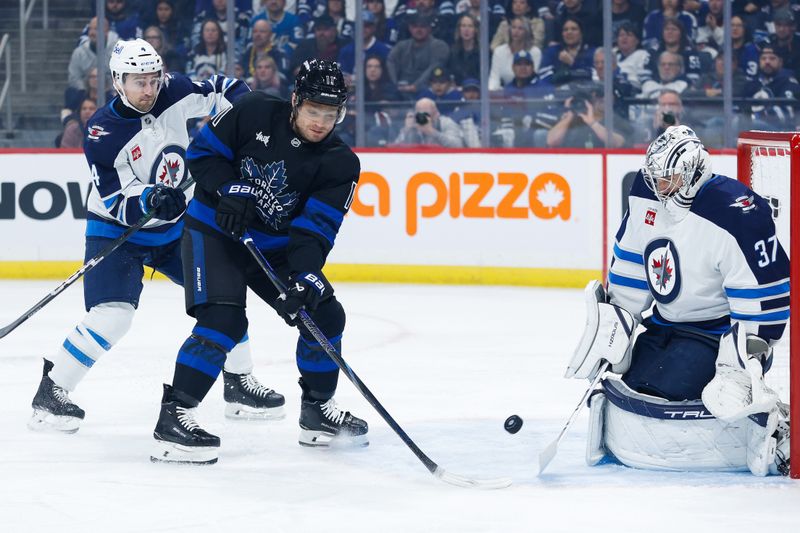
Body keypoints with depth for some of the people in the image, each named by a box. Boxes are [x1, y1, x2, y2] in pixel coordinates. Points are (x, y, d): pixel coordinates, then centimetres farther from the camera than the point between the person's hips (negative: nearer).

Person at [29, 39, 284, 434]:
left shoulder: (175, 93, -11)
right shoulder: (102, 133, -21)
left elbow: (225, 91, 3)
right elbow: (114, 200, -23)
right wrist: (150, 200, -41)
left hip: (174, 227, 6)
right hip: (116, 232, -5)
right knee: (113, 314, -22)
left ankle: (239, 385, 17)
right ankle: (51, 392, -10)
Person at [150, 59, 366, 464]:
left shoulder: (340, 164, -9)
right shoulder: (255, 114, -14)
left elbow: (315, 229, -17)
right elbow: (203, 150, -5)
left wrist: (307, 278, -32)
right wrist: (230, 189, -21)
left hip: (274, 247, 5)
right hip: (213, 231, -5)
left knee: (324, 314, 2)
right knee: (223, 321, -23)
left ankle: (317, 412, 22)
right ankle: (173, 416, -22)